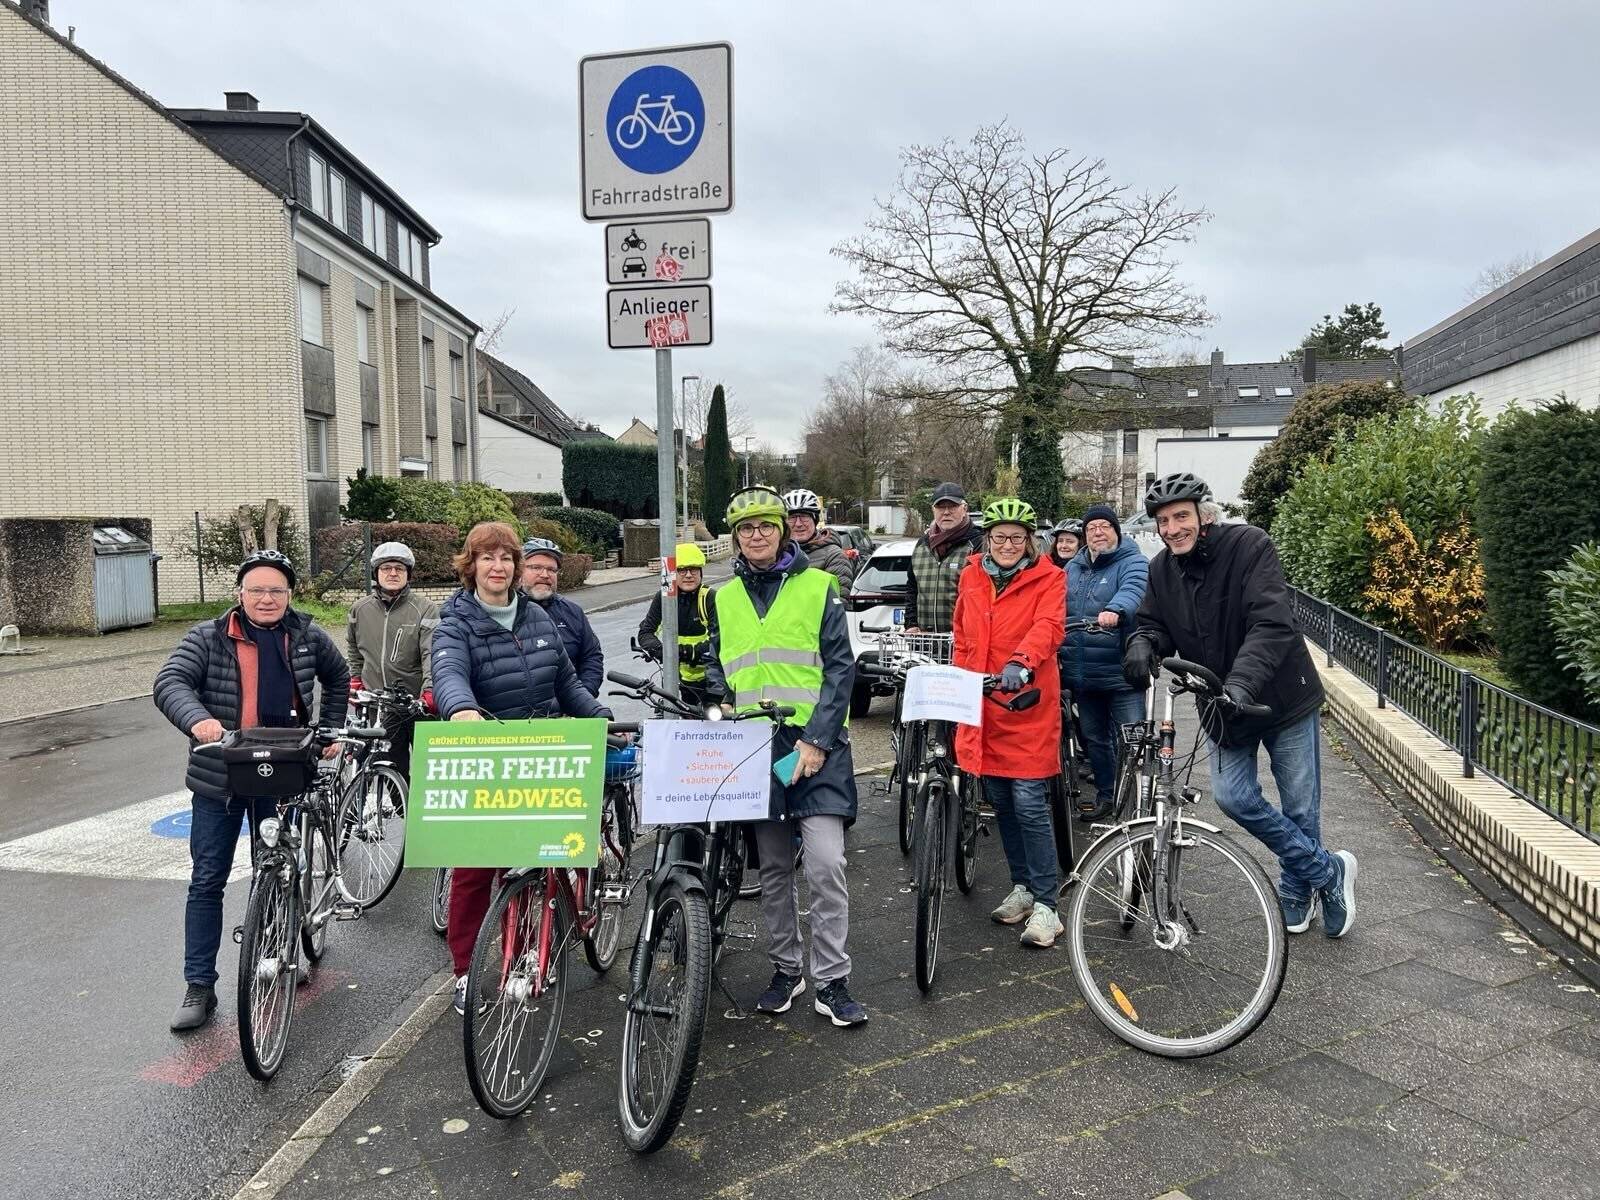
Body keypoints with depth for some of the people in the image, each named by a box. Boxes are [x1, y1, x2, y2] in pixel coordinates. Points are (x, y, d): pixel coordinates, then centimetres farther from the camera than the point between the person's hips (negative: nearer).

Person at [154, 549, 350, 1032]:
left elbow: (337, 676, 20)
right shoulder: (208, 638, -4)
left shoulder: (308, 636, 3)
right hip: (219, 776, -1)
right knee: (207, 881, 2)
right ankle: (199, 986, 11)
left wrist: (331, 730, 15)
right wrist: (198, 720, -36)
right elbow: (170, 682, -17)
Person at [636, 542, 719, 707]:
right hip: (684, 674, 4)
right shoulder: (663, 597, -6)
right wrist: (658, 649, -30)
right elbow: (645, 631, -9)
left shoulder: (710, 598, -18)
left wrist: (687, 651, -37)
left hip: (711, 674, -4)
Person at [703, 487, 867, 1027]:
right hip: (754, 745, 4)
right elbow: (716, 667, 21)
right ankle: (786, 968, 26)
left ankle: (832, 981, 4)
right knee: (773, 867, 11)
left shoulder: (818, 586, 0)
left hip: (815, 744, -4)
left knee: (825, 864, -9)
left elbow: (840, 667, -4)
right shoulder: (724, 598, 13)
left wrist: (815, 739, -13)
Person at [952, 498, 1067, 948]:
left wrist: (1021, 662, -38)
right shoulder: (971, 578, 11)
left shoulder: (1048, 578, -2)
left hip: (1028, 708, -5)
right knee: (1001, 803, 13)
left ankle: (1045, 905, 4)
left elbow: (1047, 627, -20)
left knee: (1030, 805, -6)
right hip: (982, 710, 5)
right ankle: (1022, 887, 29)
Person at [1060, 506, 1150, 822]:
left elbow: (1132, 591, -29)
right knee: (1092, 737, 17)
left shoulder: (1133, 563, -7)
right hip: (1082, 674, 6)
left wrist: (1114, 610, -49)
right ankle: (1105, 794, 32)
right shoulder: (1073, 568, 12)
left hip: (1120, 674, -6)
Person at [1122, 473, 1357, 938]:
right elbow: (1154, 623, 2)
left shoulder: (1250, 545, -21)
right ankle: (1329, 872, 18)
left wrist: (1239, 685, -44)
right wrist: (1142, 644, -24)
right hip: (1223, 706, 4)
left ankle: (1296, 894, 32)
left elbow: (1272, 624, -30)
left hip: (1283, 699, -4)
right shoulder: (1163, 570, -4)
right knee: (1233, 797, -3)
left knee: (1300, 808, 6)